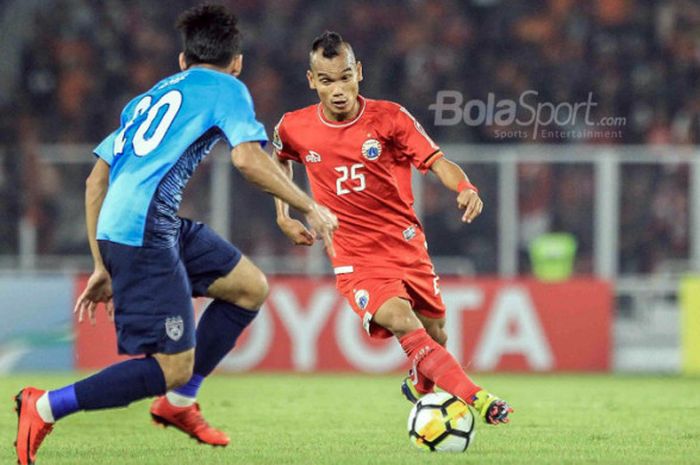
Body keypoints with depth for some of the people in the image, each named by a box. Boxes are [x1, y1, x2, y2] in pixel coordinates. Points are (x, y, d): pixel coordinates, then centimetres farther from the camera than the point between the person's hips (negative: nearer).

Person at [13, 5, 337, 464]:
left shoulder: (149, 98, 28)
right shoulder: (226, 88, 6)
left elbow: (96, 179, 25)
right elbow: (247, 158, -12)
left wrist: (103, 267, 27)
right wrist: (310, 207, -2)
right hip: (145, 232, -9)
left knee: (251, 287, 19)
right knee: (171, 369, -7)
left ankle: (179, 403, 22)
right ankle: (44, 408, -8)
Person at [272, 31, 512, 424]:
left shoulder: (389, 118, -9)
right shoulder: (294, 128, -3)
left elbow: (436, 160, -17)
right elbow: (279, 160, 21)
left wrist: (465, 188, -37)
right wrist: (283, 217, 14)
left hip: (407, 245, 2)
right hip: (355, 259, -2)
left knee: (435, 333, 11)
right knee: (402, 321, -26)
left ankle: (421, 385, 47)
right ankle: (476, 399, -34)